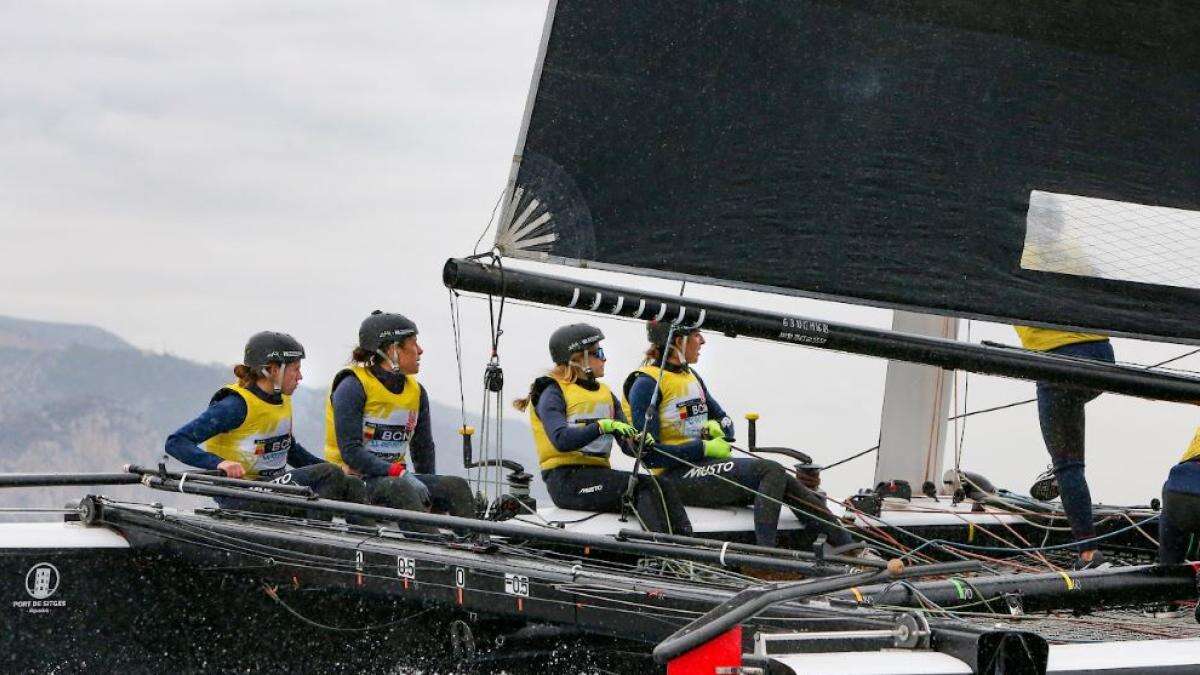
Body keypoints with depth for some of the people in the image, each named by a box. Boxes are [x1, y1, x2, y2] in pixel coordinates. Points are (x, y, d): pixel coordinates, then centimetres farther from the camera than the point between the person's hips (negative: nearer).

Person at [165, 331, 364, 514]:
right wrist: (220, 463, -34)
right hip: (240, 498, -8)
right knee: (328, 475, -23)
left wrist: (336, 468, 14)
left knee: (351, 486, -10)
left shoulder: (282, 400, 11)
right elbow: (176, 443, -19)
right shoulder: (237, 404, -15)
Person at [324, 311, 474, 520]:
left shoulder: (416, 392, 11)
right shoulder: (352, 387, -11)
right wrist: (398, 472, -27)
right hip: (353, 479, -7)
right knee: (402, 488, -36)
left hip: (397, 477, 7)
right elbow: (350, 451, -20)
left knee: (457, 486, -16)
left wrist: (428, 488, 3)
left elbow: (424, 448, 19)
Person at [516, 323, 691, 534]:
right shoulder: (552, 392, -2)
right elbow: (561, 440, -21)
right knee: (644, 486, -27)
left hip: (599, 473, 7)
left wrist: (639, 442, -12)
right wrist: (601, 426, -29)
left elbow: (627, 444, 11)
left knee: (664, 488, -20)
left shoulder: (605, 394, 21)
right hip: (567, 479, -7)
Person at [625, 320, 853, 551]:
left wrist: (717, 427, -2)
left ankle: (848, 545, -20)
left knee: (781, 481, -13)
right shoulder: (647, 383, -9)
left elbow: (726, 423, 22)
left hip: (704, 466, 8)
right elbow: (650, 455, -15)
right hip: (675, 476, -8)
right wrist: (705, 448, -15)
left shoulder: (691, 376, 17)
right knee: (770, 471, -24)